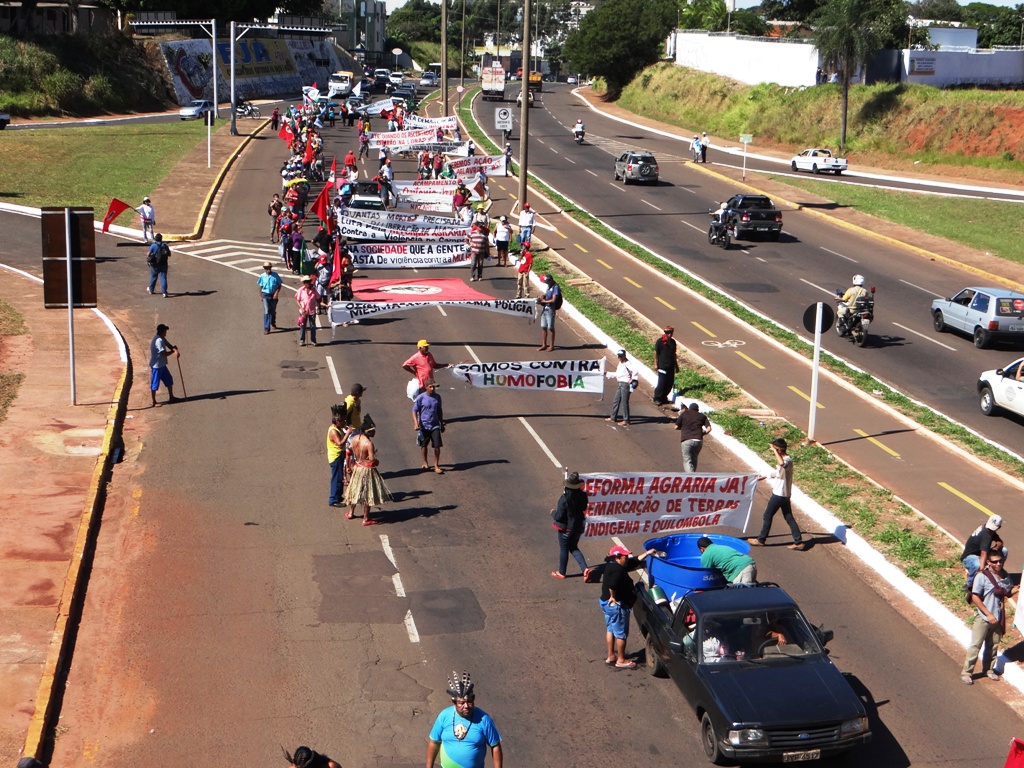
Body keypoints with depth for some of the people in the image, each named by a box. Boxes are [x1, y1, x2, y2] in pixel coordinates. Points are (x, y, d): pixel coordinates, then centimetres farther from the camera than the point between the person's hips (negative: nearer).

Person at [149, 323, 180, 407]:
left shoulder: (162, 339, 7)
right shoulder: (158, 340, -24)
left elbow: (169, 345, 3)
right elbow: (165, 354, -26)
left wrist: (176, 351, -19)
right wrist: (173, 351, -8)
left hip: (162, 365, 10)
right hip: (156, 366, -10)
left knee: (169, 380, 17)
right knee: (154, 384, 1)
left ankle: (171, 397, 30)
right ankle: (154, 402, 10)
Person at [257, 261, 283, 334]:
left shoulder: (275, 275, -8)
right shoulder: (262, 276, -5)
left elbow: (279, 285, -1)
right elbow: (260, 286, 6)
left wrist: (277, 292, -14)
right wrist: (260, 295, 6)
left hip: (273, 295, 1)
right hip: (265, 295, -1)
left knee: (273, 311, 17)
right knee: (266, 311, -8)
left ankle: (273, 323, 43)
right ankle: (266, 328, -7)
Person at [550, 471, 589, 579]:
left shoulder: (564, 499, -26)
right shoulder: (582, 496, -9)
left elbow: (559, 516, -21)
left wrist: (553, 513, -1)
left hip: (566, 528, -5)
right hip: (578, 527, 5)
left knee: (563, 549, 13)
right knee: (574, 548, 22)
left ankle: (561, 573, 28)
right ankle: (585, 569, 7)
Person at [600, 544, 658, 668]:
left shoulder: (612, 565, 7)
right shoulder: (618, 570, -24)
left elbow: (635, 561, 16)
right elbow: (612, 586, -40)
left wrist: (647, 553, 16)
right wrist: (613, 597, -23)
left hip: (606, 603, 10)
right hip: (617, 605, -10)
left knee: (610, 630, 21)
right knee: (621, 634, 2)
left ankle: (610, 656, 31)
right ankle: (621, 661, 10)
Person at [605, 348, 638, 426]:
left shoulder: (627, 363, -14)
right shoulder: (620, 364, 16)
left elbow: (634, 370, -27)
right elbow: (617, 374, 26)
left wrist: (632, 379, -24)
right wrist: (607, 374, 25)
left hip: (626, 384, -10)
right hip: (620, 384, 10)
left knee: (624, 402, -8)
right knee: (616, 401, 18)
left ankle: (626, 421, -4)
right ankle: (613, 417, 31)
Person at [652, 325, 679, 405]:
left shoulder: (673, 342, 10)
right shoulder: (659, 342, -8)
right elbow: (656, 353, -5)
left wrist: (676, 365, 20)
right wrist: (655, 364, -8)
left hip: (671, 366, 6)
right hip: (662, 365, -6)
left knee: (670, 383, 7)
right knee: (661, 383, -7)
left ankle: (663, 397, 21)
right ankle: (657, 399, 4)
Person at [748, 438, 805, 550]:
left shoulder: (787, 460, -21)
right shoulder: (784, 459, 10)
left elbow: (782, 464, -48)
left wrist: (775, 451, -37)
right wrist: (766, 476, 35)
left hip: (779, 494, -10)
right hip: (784, 494, 10)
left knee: (767, 516, 4)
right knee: (789, 518, 10)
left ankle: (761, 540, 16)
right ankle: (798, 542, 8)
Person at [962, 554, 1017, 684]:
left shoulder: (1004, 575, 5)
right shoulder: (982, 576, -15)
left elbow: (1009, 592, 14)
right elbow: (975, 597, -17)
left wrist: (1018, 588, -8)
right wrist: (988, 614, -20)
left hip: (998, 617, 6)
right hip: (983, 617, -6)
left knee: (993, 644, 15)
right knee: (976, 645, -4)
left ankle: (988, 669, 31)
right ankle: (966, 672, 3)